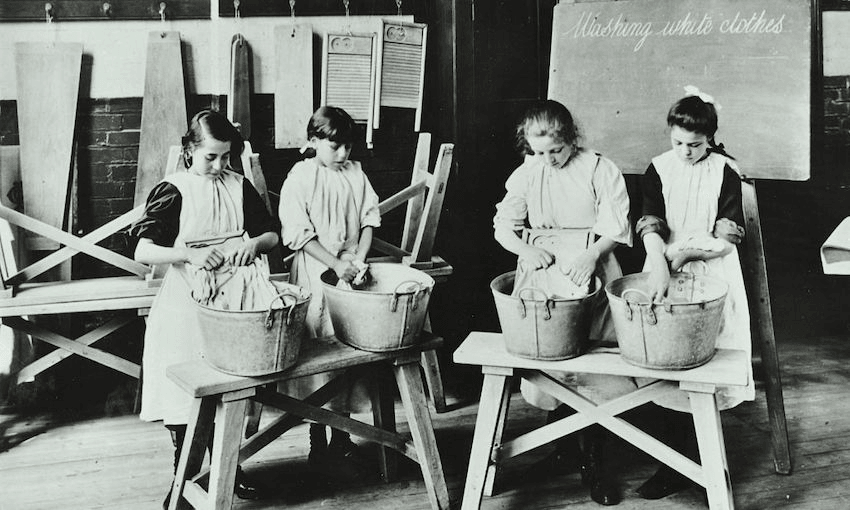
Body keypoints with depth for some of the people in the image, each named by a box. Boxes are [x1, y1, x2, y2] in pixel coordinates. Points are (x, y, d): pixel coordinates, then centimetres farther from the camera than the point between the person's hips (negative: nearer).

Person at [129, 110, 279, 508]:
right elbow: (143, 252, -15)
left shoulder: (239, 187, 3)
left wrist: (254, 242, -14)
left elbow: (273, 235, 8)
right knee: (182, 391, 4)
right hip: (184, 304, -3)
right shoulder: (173, 191, -8)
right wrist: (190, 254, -29)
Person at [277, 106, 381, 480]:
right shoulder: (300, 177, -7)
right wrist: (336, 264, -18)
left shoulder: (355, 174, 7)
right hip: (315, 271, -4)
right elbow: (299, 234, -12)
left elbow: (369, 219, 8)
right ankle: (318, 446, 15)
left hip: (350, 269, 5)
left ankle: (341, 440, 24)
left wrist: (359, 259, -7)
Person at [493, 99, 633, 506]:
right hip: (541, 268, 3)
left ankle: (593, 460, 11)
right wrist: (525, 249, -12)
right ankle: (561, 442, 25)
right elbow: (504, 224, 7)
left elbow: (615, 227, -4)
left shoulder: (600, 170, -1)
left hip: (589, 268, -3)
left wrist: (593, 254, -21)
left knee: (597, 370, -3)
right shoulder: (527, 172, 8)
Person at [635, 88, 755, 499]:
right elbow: (651, 226, -9)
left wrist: (684, 250, -15)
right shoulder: (659, 170, 3)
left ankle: (687, 465, 5)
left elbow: (728, 239, -3)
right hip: (666, 273, 2)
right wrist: (659, 267, -25)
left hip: (711, 277, -2)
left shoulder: (725, 172, 0)